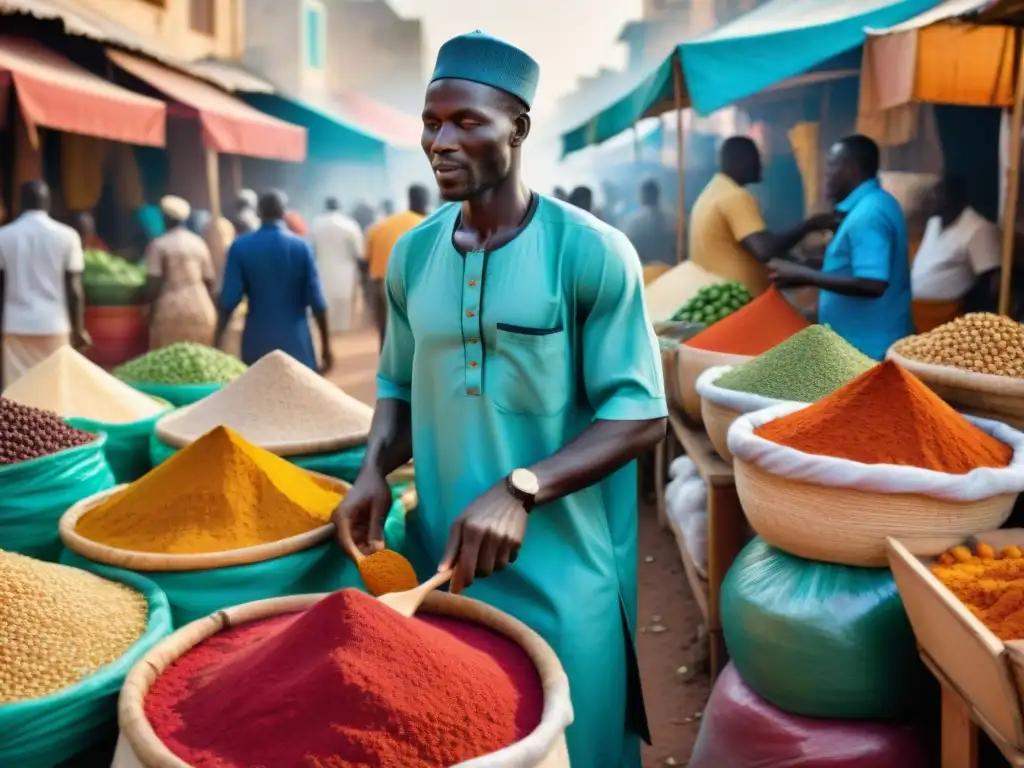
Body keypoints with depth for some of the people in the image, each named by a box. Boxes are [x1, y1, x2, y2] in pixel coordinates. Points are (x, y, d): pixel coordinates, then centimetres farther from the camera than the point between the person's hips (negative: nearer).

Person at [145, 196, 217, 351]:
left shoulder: (158, 245, -3)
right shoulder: (199, 243, 9)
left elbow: (154, 283, -8)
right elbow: (209, 280, 9)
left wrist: (152, 312, 2)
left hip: (170, 310, -4)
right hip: (201, 310, 4)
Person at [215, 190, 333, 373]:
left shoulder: (240, 247, -1)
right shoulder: (302, 246, -3)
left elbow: (229, 300, -5)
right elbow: (316, 301, -4)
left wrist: (217, 344, 1)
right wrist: (326, 346, 3)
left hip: (257, 343, 1)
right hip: (296, 343, -1)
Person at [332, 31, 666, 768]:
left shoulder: (592, 252, -13)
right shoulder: (412, 255, 3)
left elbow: (638, 415, -14)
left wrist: (520, 490, -25)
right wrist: (376, 470, -5)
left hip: (562, 575, -4)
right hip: (444, 564, 5)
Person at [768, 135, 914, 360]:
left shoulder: (867, 214, -20)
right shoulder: (874, 204, 13)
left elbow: (872, 284, -28)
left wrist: (804, 275, -23)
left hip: (867, 347, -10)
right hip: (869, 340, 10)